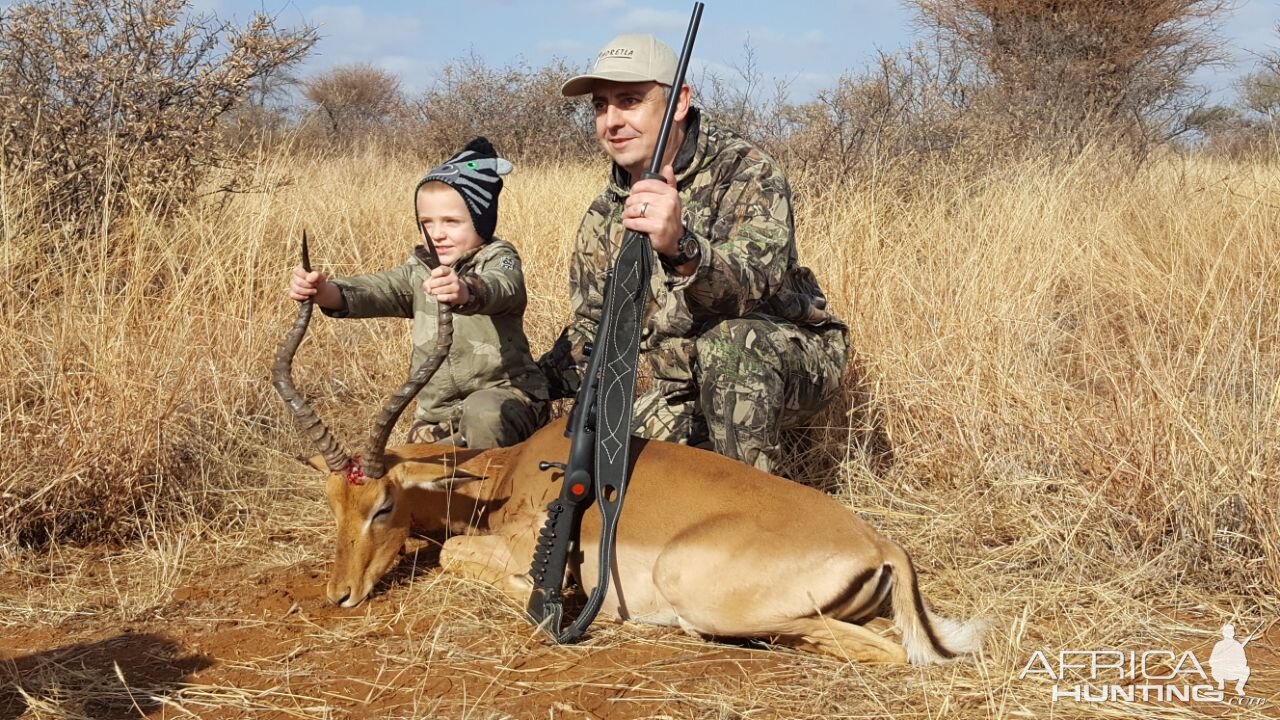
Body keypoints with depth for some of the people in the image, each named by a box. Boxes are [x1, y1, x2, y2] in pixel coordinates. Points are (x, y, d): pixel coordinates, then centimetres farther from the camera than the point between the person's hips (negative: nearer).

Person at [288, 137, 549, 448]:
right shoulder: (420, 269, 9)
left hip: (503, 393, -6)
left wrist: (466, 291, -59)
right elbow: (378, 289, -10)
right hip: (437, 413, 6)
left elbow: (500, 287, -33)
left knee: (484, 414, -36)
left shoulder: (498, 259, -8)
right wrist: (325, 292, -32)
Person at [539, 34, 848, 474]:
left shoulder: (746, 173, -16)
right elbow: (589, 331, 11)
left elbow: (753, 284, -36)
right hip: (680, 391, 5)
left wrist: (682, 249, -57)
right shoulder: (605, 216, 3)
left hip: (792, 360, -5)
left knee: (729, 340, -37)